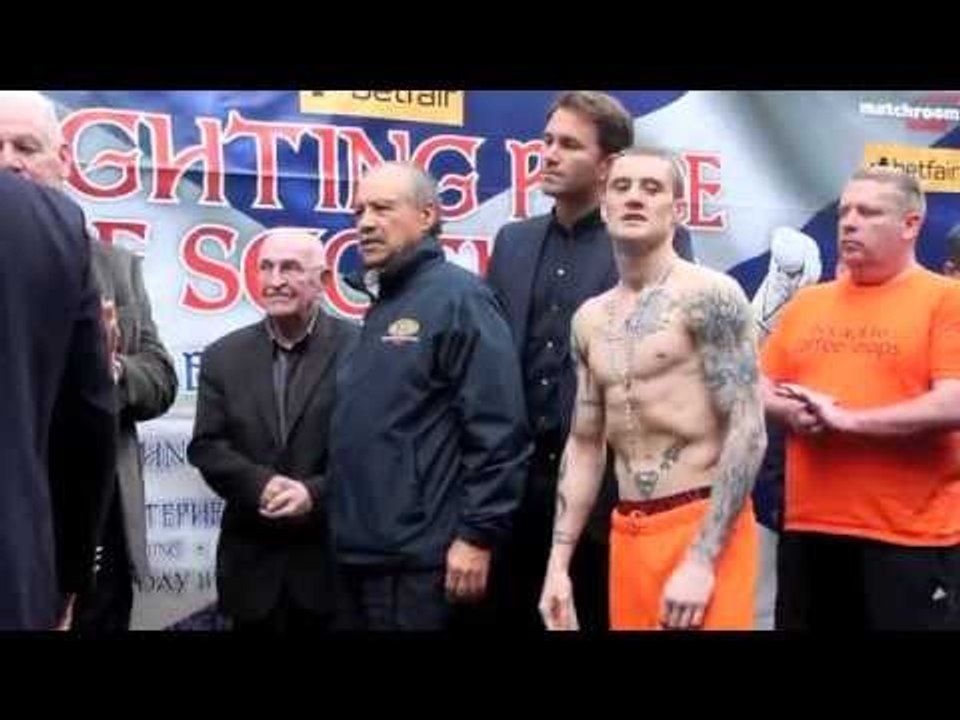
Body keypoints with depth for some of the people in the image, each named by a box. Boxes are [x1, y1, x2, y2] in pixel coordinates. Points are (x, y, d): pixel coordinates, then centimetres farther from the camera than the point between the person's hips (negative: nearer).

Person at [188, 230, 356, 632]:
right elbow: (206, 446, 2)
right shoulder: (224, 356, 7)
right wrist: (260, 485, -15)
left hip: (334, 560, -3)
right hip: (252, 562, 3)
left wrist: (316, 493, -19)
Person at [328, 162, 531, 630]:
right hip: (362, 550, 8)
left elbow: (499, 431, -18)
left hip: (418, 557, -8)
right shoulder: (382, 304, 15)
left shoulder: (457, 297, -11)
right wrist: (350, 528, 15)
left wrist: (477, 534, -19)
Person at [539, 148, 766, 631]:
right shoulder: (590, 319, 10)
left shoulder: (709, 296, -9)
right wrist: (559, 561, 8)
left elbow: (748, 433, -14)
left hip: (703, 526, -6)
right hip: (627, 533, 6)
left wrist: (701, 560, -19)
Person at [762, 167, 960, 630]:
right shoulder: (806, 302, 12)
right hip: (809, 528, 5)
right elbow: (761, 388, 15)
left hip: (910, 537, -5)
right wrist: (791, 412, -8)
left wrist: (845, 418, -15)